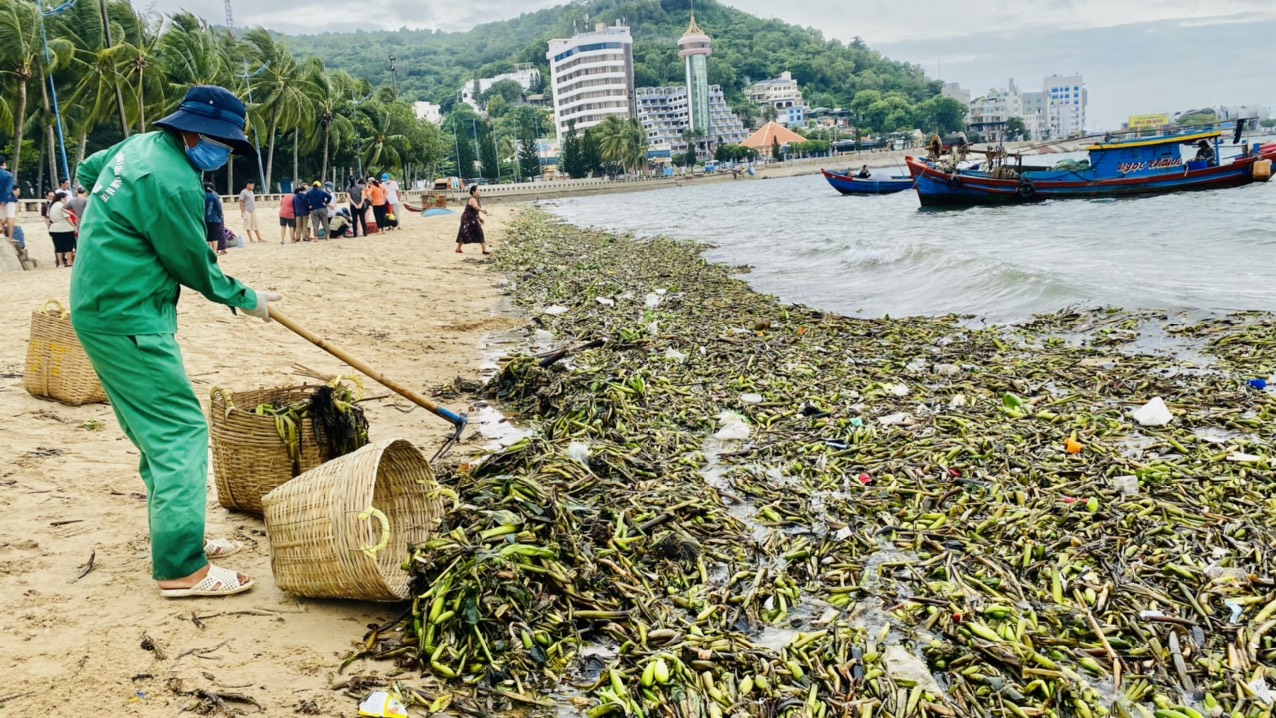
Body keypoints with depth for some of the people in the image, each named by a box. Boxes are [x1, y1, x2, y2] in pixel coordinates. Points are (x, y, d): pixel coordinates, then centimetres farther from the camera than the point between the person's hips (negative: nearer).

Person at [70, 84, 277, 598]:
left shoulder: (139, 145, 9)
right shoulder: (173, 184, -21)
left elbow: (86, 171, 29)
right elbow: (196, 267, -12)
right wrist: (245, 299, 2)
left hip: (100, 310, 11)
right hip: (128, 323, -11)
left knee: (158, 430, 16)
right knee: (182, 433, -9)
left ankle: (177, 537, 26)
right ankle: (181, 569, -8)